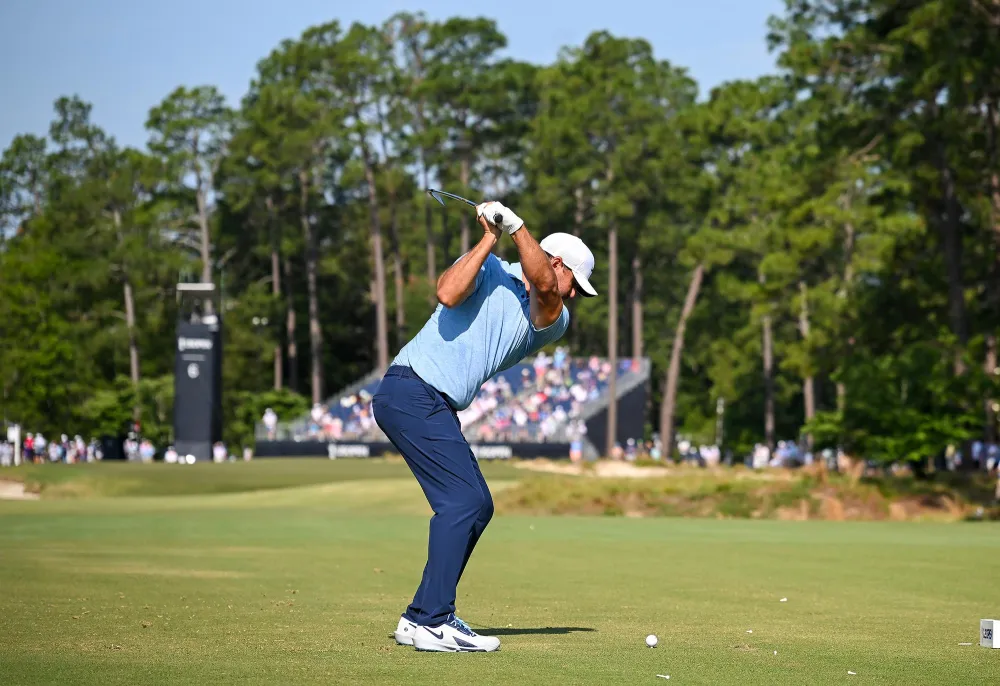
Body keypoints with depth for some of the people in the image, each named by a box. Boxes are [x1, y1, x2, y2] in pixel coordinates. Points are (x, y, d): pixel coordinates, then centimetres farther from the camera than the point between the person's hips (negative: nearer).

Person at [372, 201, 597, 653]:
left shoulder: (552, 321, 15)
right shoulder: (489, 270, 3)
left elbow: (543, 286, -8)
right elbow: (447, 294, -18)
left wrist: (516, 226, -16)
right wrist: (490, 238, -13)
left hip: (439, 409, 8)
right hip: (411, 391, -8)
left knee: (476, 506, 10)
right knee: (462, 500, -16)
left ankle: (422, 617, 14)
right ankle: (430, 623, -18)